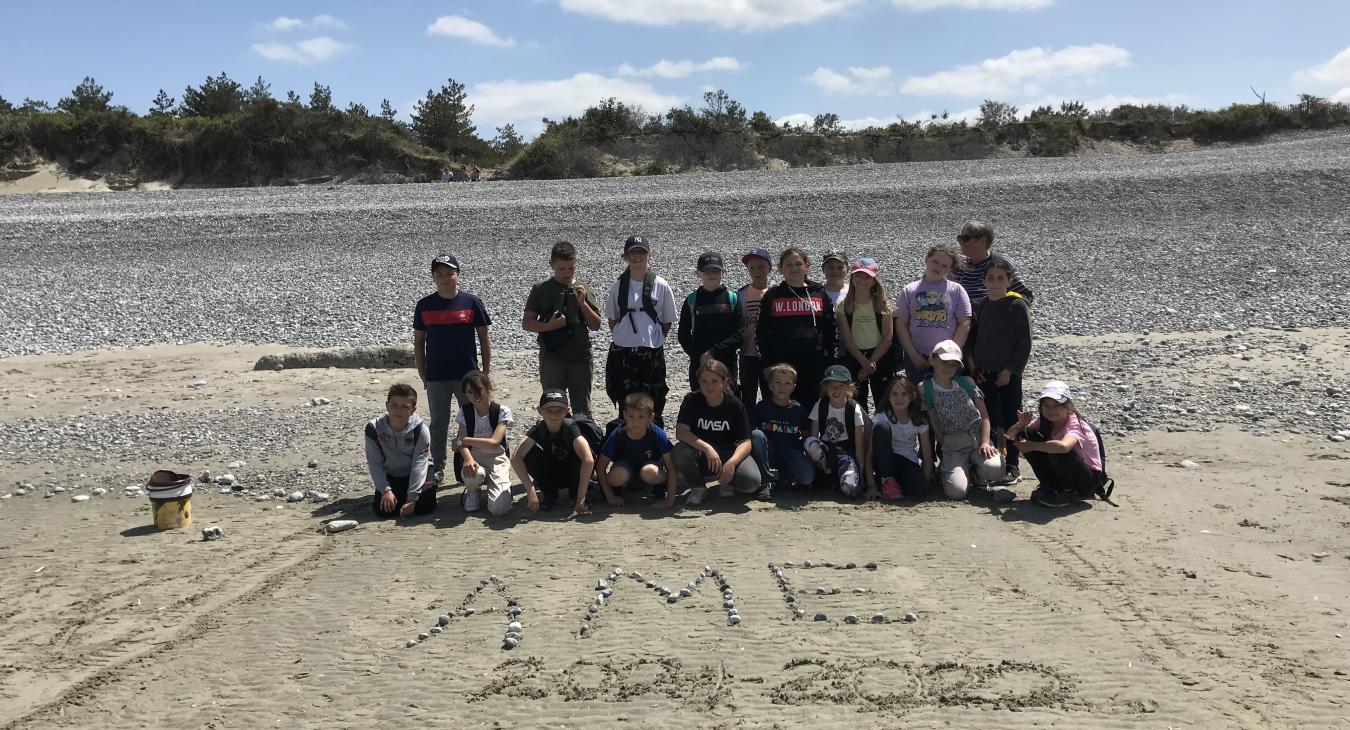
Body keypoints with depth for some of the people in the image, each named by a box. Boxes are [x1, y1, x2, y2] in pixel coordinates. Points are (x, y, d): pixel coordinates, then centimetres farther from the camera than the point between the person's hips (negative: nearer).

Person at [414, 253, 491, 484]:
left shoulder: (471, 301, -3)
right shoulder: (424, 305, 1)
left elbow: (484, 338, 2)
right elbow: (418, 341, 7)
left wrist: (486, 371, 0)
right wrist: (422, 374, 4)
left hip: (468, 374, -1)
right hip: (436, 376, 1)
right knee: (438, 424, 10)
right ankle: (437, 467, 22)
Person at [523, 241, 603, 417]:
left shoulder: (582, 289, 8)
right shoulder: (542, 289, 3)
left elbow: (596, 325, 5)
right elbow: (526, 323, 2)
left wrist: (582, 303, -9)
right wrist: (548, 326, -15)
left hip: (580, 357, 2)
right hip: (552, 358, -1)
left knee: (583, 412, 7)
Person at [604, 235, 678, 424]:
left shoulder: (661, 286, -1)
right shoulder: (618, 286, 4)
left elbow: (667, 321, 7)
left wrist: (655, 339, 1)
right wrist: (622, 337, 4)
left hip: (653, 353, -1)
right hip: (623, 352, 1)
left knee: (653, 404, 4)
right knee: (626, 403, 4)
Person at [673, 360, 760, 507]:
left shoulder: (734, 405, -10)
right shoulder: (692, 400, -10)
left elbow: (745, 442, -14)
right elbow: (680, 432, -22)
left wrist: (732, 462, -34)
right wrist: (707, 448, -36)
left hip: (728, 453, 0)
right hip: (700, 454, 0)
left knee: (751, 482, -29)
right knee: (680, 451, -34)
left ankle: (726, 482, 9)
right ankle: (698, 487, -4)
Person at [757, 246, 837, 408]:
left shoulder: (820, 294, 9)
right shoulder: (772, 296, 6)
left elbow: (832, 330, 10)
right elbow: (760, 333, 5)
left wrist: (830, 362, 4)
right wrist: (766, 363, -2)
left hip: (814, 366, 1)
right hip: (780, 365, -1)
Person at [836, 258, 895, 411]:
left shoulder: (882, 304, 0)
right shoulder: (844, 306, 0)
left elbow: (888, 338, -4)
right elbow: (847, 339, -4)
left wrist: (871, 362, -11)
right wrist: (864, 363, -13)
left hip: (880, 357, 0)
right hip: (854, 358, 0)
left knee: (884, 404, 0)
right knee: (857, 404, 2)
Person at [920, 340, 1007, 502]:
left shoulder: (967, 382, 7)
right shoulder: (924, 388, -1)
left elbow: (984, 416, 6)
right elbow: (934, 424, -1)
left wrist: (985, 442, -8)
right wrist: (947, 450, -3)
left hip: (978, 440, 2)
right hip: (953, 447, -2)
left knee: (995, 469, -30)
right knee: (957, 492, -23)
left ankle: (979, 475, 8)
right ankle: (946, 467, 12)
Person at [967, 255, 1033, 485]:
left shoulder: (1017, 305, -8)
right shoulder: (978, 306, 5)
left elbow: (1025, 343, -9)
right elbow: (970, 338, 11)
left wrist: (1010, 370, -12)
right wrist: (973, 366, 0)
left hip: (1008, 375, -4)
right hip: (983, 374, 4)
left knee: (1011, 419, 3)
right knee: (989, 419, 10)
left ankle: (1012, 466, 13)